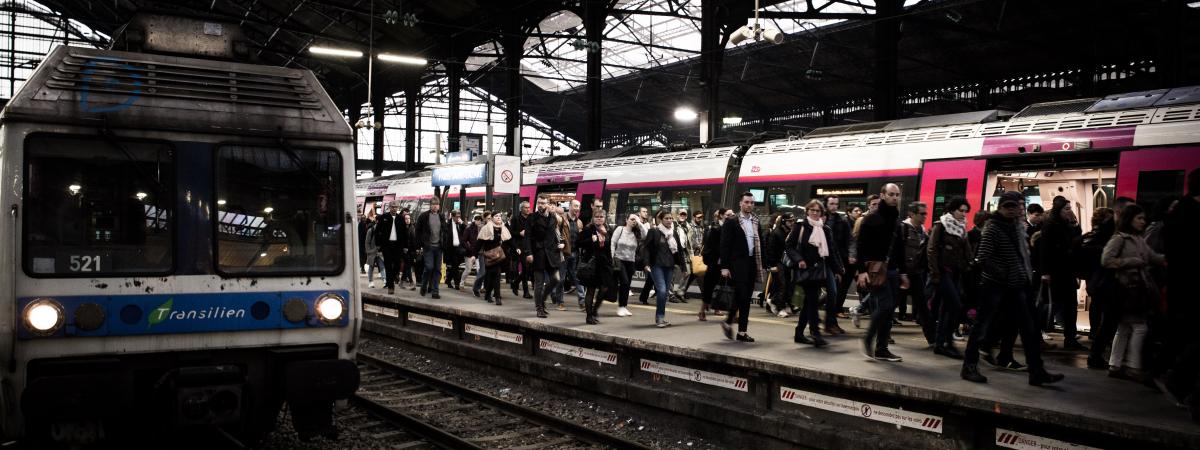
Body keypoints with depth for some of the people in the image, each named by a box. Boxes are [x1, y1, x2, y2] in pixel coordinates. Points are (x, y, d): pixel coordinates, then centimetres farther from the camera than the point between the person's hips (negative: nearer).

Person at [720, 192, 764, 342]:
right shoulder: (731, 223, -3)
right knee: (741, 296, -13)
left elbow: (760, 244, 15)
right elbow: (725, 245, -7)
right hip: (737, 264, -5)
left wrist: (761, 265, 9)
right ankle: (728, 322, 1)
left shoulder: (755, 222, 14)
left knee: (746, 298, 8)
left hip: (752, 263, 5)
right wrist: (724, 267, -13)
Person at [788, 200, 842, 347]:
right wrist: (799, 259, -15)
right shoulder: (800, 227, 0)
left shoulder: (826, 229, 13)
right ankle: (815, 333, -15)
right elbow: (789, 245, -3)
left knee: (809, 301, 9)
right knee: (812, 300, -14)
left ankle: (799, 333, 18)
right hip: (806, 269, -5)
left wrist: (837, 270, 11)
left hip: (821, 269, 5)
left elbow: (832, 251, 15)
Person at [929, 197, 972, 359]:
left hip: (956, 273, 7)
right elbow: (932, 250, -10)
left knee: (946, 308, 7)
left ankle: (939, 343, 11)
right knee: (956, 306, -13)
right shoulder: (941, 226, -5)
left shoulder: (962, 228, 15)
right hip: (943, 271, -7)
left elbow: (968, 252, 14)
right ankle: (948, 342, -4)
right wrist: (934, 274, -15)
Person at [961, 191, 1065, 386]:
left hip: (1015, 287, 7)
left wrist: (1027, 274, 6)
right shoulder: (993, 228, -12)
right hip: (994, 286, -7)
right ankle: (969, 367, 12)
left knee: (1028, 329, 6)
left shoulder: (1019, 226, 9)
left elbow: (1023, 253, 19)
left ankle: (1036, 372, 12)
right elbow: (983, 258, -17)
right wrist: (1002, 274, -17)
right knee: (982, 326, 1)